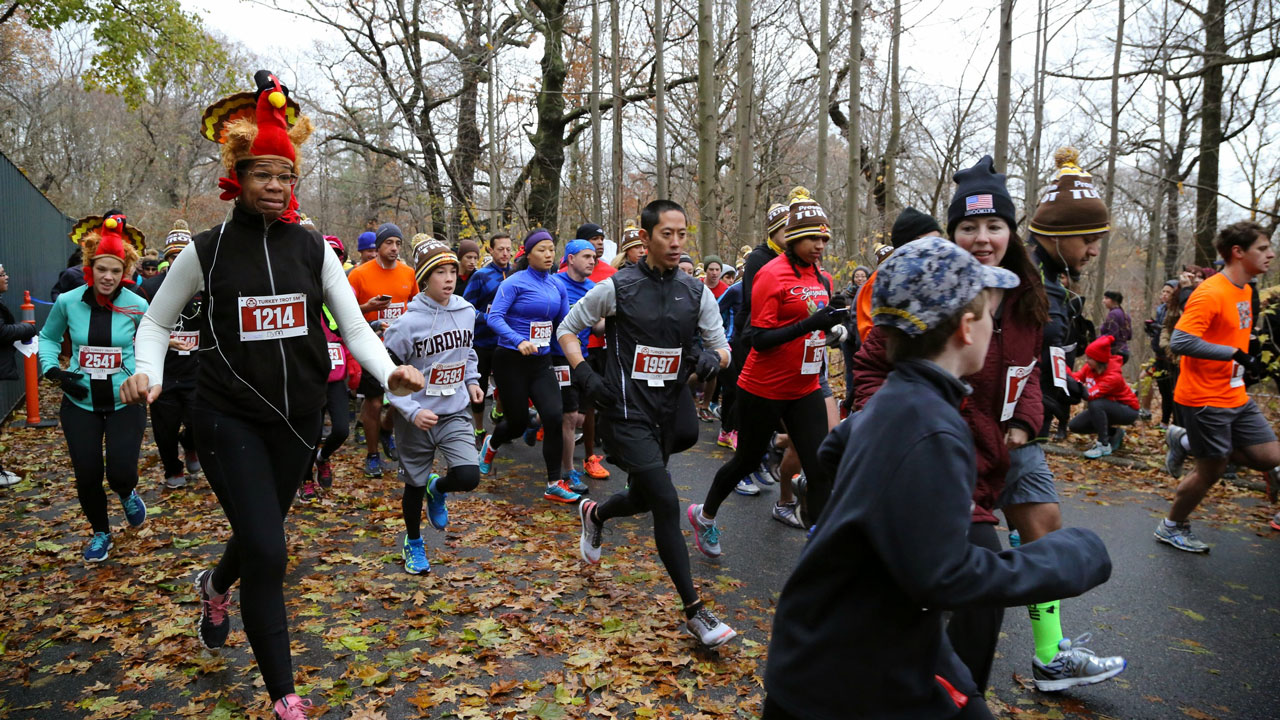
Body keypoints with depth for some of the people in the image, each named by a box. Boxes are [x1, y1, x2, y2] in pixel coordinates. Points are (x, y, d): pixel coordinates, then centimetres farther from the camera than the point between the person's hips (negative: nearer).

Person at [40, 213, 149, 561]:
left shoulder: (137, 306, -9)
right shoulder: (68, 302, -6)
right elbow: (48, 337, 12)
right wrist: (53, 370, -4)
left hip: (125, 402, -1)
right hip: (80, 403, 1)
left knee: (121, 473, -10)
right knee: (87, 476, 5)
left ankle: (127, 494, 30)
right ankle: (100, 533, 32)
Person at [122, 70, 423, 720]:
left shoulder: (313, 249, 1)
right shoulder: (206, 250, -4)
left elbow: (354, 326, -3)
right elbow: (157, 322, 6)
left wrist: (389, 373, -21)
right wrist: (148, 373, -14)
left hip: (298, 417, 3)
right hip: (229, 418, -3)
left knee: (260, 533, 20)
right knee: (267, 551, -11)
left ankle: (215, 585, 58)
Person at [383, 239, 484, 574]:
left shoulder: (466, 311, -1)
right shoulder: (409, 322, -17)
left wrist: (471, 381, 6)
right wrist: (412, 411, -22)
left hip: (455, 412, 3)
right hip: (416, 418, -3)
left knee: (468, 477, -15)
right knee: (415, 484, 14)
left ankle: (437, 489, 22)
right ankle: (413, 543, 41)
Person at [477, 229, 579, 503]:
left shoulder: (557, 286, 6)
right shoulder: (515, 282, -11)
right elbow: (494, 317, -19)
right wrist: (519, 341, -33)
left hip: (541, 362, 4)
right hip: (511, 360, -4)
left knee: (555, 416, -12)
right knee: (518, 421, 6)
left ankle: (554, 484, -1)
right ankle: (491, 444, 43)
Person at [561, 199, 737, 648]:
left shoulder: (697, 293, 4)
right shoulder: (616, 287, -7)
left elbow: (722, 346, 8)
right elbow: (567, 329, 4)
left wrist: (713, 356, -16)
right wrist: (583, 373, -11)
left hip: (670, 409, 5)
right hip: (627, 412, -5)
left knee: (642, 498, 19)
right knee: (668, 506, -10)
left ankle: (593, 515, 54)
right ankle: (694, 611, 1)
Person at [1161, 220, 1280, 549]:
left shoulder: (1245, 291, 11)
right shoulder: (1211, 293, -18)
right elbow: (1181, 341, -28)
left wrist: (1249, 357, 13)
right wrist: (1236, 354, -27)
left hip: (1236, 397, 9)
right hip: (1205, 400, -9)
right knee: (1211, 471, 1)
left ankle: (1186, 442, 17)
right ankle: (1172, 528, 22)